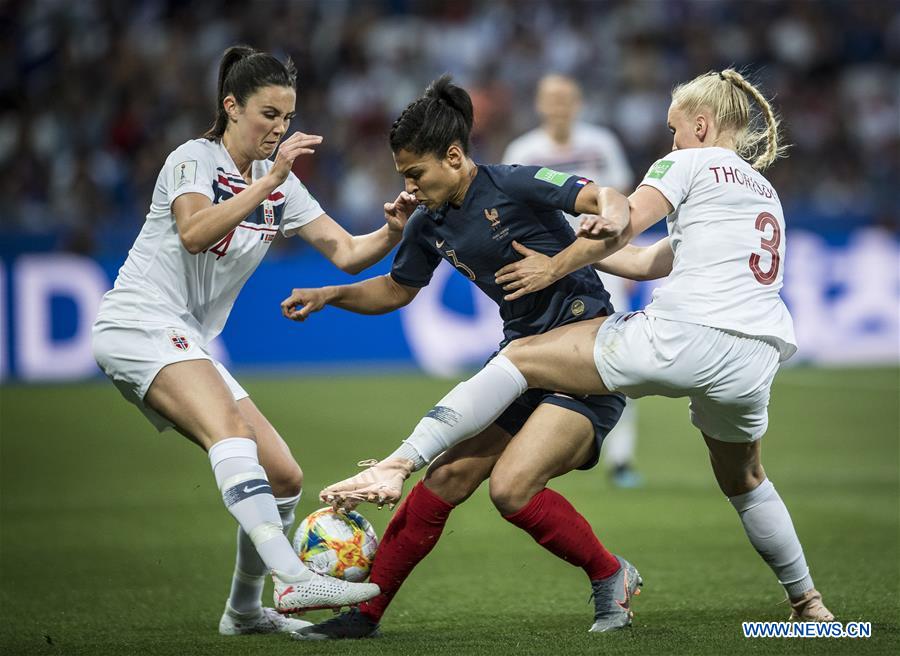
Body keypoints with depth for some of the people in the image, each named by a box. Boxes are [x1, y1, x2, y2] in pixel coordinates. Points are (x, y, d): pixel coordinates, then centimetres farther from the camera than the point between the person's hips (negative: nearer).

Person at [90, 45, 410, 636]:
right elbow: (193, 233, -26)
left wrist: (392, 232, -14)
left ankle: (245, 609, 20)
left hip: (187, 346, 8)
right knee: (230, 429, -33)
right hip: (140, 324, -8)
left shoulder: (281, 185, 13)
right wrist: (271, 180, -29)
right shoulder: (194, 158, -6)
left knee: (285, 478, 2)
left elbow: (348, 253, 7)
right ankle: (292, 579, -48)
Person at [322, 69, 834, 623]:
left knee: (520, 358, 1)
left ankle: (397, 466, -10)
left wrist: (556, 267, 9)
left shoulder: (692, 163, 9)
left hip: (682, 336, -7)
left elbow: (621, 225, -4)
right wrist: (577, 254, 30)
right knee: (743, 482, 32)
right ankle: (808, 603, 39)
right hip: (753, 364, 7)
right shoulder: (767, 194, 30)